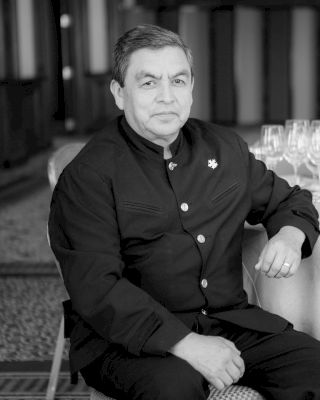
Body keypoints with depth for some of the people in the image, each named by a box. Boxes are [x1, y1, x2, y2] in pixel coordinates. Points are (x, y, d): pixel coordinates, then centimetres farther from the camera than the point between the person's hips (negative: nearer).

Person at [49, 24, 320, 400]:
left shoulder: (225, 148, 11)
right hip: (128, 339, -5)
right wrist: (185, 343, -27)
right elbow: (96, 289, -18)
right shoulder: (86, 177, -8)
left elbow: (289, 201, 25)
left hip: (229, 322, 5)